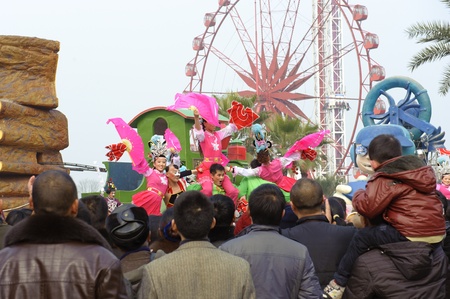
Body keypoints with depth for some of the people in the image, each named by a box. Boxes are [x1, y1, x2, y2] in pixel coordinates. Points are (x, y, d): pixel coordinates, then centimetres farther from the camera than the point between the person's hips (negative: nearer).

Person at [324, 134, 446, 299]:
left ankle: (339, 283, 5)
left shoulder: (385, 178, -8)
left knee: (362, 237, 2)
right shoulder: (421, 169, 17)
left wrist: (358, 195, 6)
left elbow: (368, 207, -16)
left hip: (411, 237, -9)